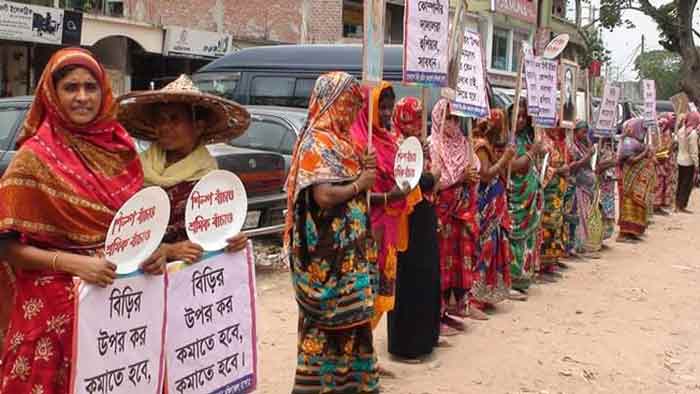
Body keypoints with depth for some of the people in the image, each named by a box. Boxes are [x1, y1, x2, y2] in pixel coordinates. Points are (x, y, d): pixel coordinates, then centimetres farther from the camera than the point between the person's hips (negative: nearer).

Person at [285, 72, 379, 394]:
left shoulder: (337, 140, 12)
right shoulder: (317, 142, -16)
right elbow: (324, 195, -26)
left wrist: (362, 168, 1)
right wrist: (359, 184, -12)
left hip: (347, 247, 9)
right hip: (330, 251, -9)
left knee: (347, 317, 16)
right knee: (332, 319, 0)